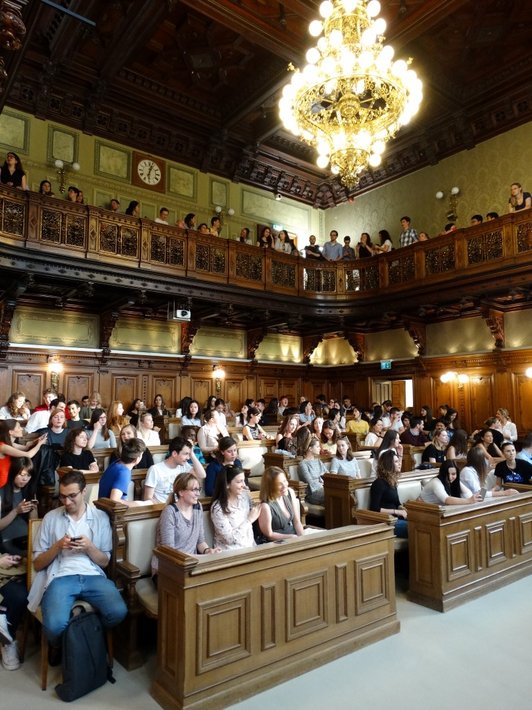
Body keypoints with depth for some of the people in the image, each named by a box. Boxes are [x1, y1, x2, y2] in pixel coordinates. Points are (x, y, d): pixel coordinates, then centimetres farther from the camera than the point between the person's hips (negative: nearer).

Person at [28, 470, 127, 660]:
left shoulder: (101, 517, 10)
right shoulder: (51, 518, 10)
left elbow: (105, 561, 11)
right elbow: (37, 564, 11)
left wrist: (89, 547, -9)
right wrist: (57, 546, -8)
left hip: (93, 576, 1)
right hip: (60, 577, 0)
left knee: (118, 612, -26)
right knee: (55, 625, -30)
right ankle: (60, 648, 10)